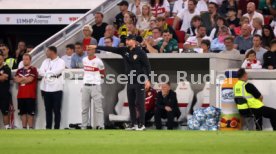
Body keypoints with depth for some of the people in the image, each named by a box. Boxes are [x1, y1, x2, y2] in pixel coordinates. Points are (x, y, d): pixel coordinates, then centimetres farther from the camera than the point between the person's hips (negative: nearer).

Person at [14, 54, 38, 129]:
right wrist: (25, 78, -7)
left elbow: (30, 79, -14)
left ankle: (31, 128, -3)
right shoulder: (19, 71, 16)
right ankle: (24, 128, 13)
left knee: (30, 112, -4)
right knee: (23, 112, 8)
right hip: (21, 95, 6)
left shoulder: (33, 70, -1)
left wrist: (21, 79, -1)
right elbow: (16, 80, 1)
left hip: (30, 95, -6)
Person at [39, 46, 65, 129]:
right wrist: (51, 74, -14)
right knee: (48, 109, 7)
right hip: (45, 88, 4)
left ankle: (56, 128, 0)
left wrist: (46, 73, -6)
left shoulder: (61, 62, 1)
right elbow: (41, 72, 2)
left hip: (56, 88, -4)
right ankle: (48, 127, 11)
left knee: (56, 110, -2)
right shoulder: (45, 61, 15)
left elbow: (57, 71, -15)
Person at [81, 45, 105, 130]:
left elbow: (102, 73, 7)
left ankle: (100, 126, -7)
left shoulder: (98, 61, -7)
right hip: (85, 86, 6)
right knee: (84, 108, 7)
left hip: (95, 86, -6)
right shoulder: (84, 60, 9)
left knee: (98, 107, -7)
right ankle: (84, 126, 13)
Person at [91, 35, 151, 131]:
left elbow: (147, 65, -11)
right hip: (130, 81, 7)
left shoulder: (140, 52, -10)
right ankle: (134, 124, 12)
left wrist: (148, 79, -19)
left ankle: (141, 124, -1)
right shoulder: (124, 51, 7)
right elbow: (111, 49, 7)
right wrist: (96, 47, 5)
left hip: (139, 82, -7)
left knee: (139, 103, -6)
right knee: (131, 104, 7)